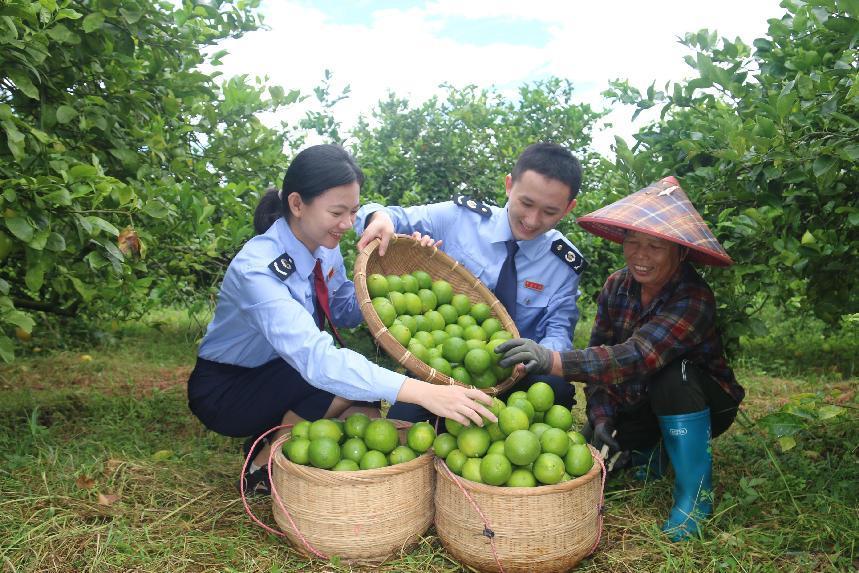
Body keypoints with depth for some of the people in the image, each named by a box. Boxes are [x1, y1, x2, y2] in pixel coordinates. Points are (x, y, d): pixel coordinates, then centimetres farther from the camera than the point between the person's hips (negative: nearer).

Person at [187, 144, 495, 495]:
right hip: (223, 391, -7)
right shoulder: (256, 268, -34)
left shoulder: (326, 248, -10)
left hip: (278, 378, 7)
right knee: (339, 380, -30)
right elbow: (315, 357, -46)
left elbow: (343, 311, -2)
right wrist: (419, 391, -55)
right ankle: (263, 467, -8)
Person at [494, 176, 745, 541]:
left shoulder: (694, 299, -30)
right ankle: (644, 451, 19)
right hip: (636, 402, 5)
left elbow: (638, 356, -46)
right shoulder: (617, 286, -11)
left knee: (673, 373, -36)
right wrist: (601, 418, -22)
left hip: (702, 406, -4)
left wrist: (553, 360, -59)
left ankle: (696, 495, -18)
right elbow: (600, 353, -9)